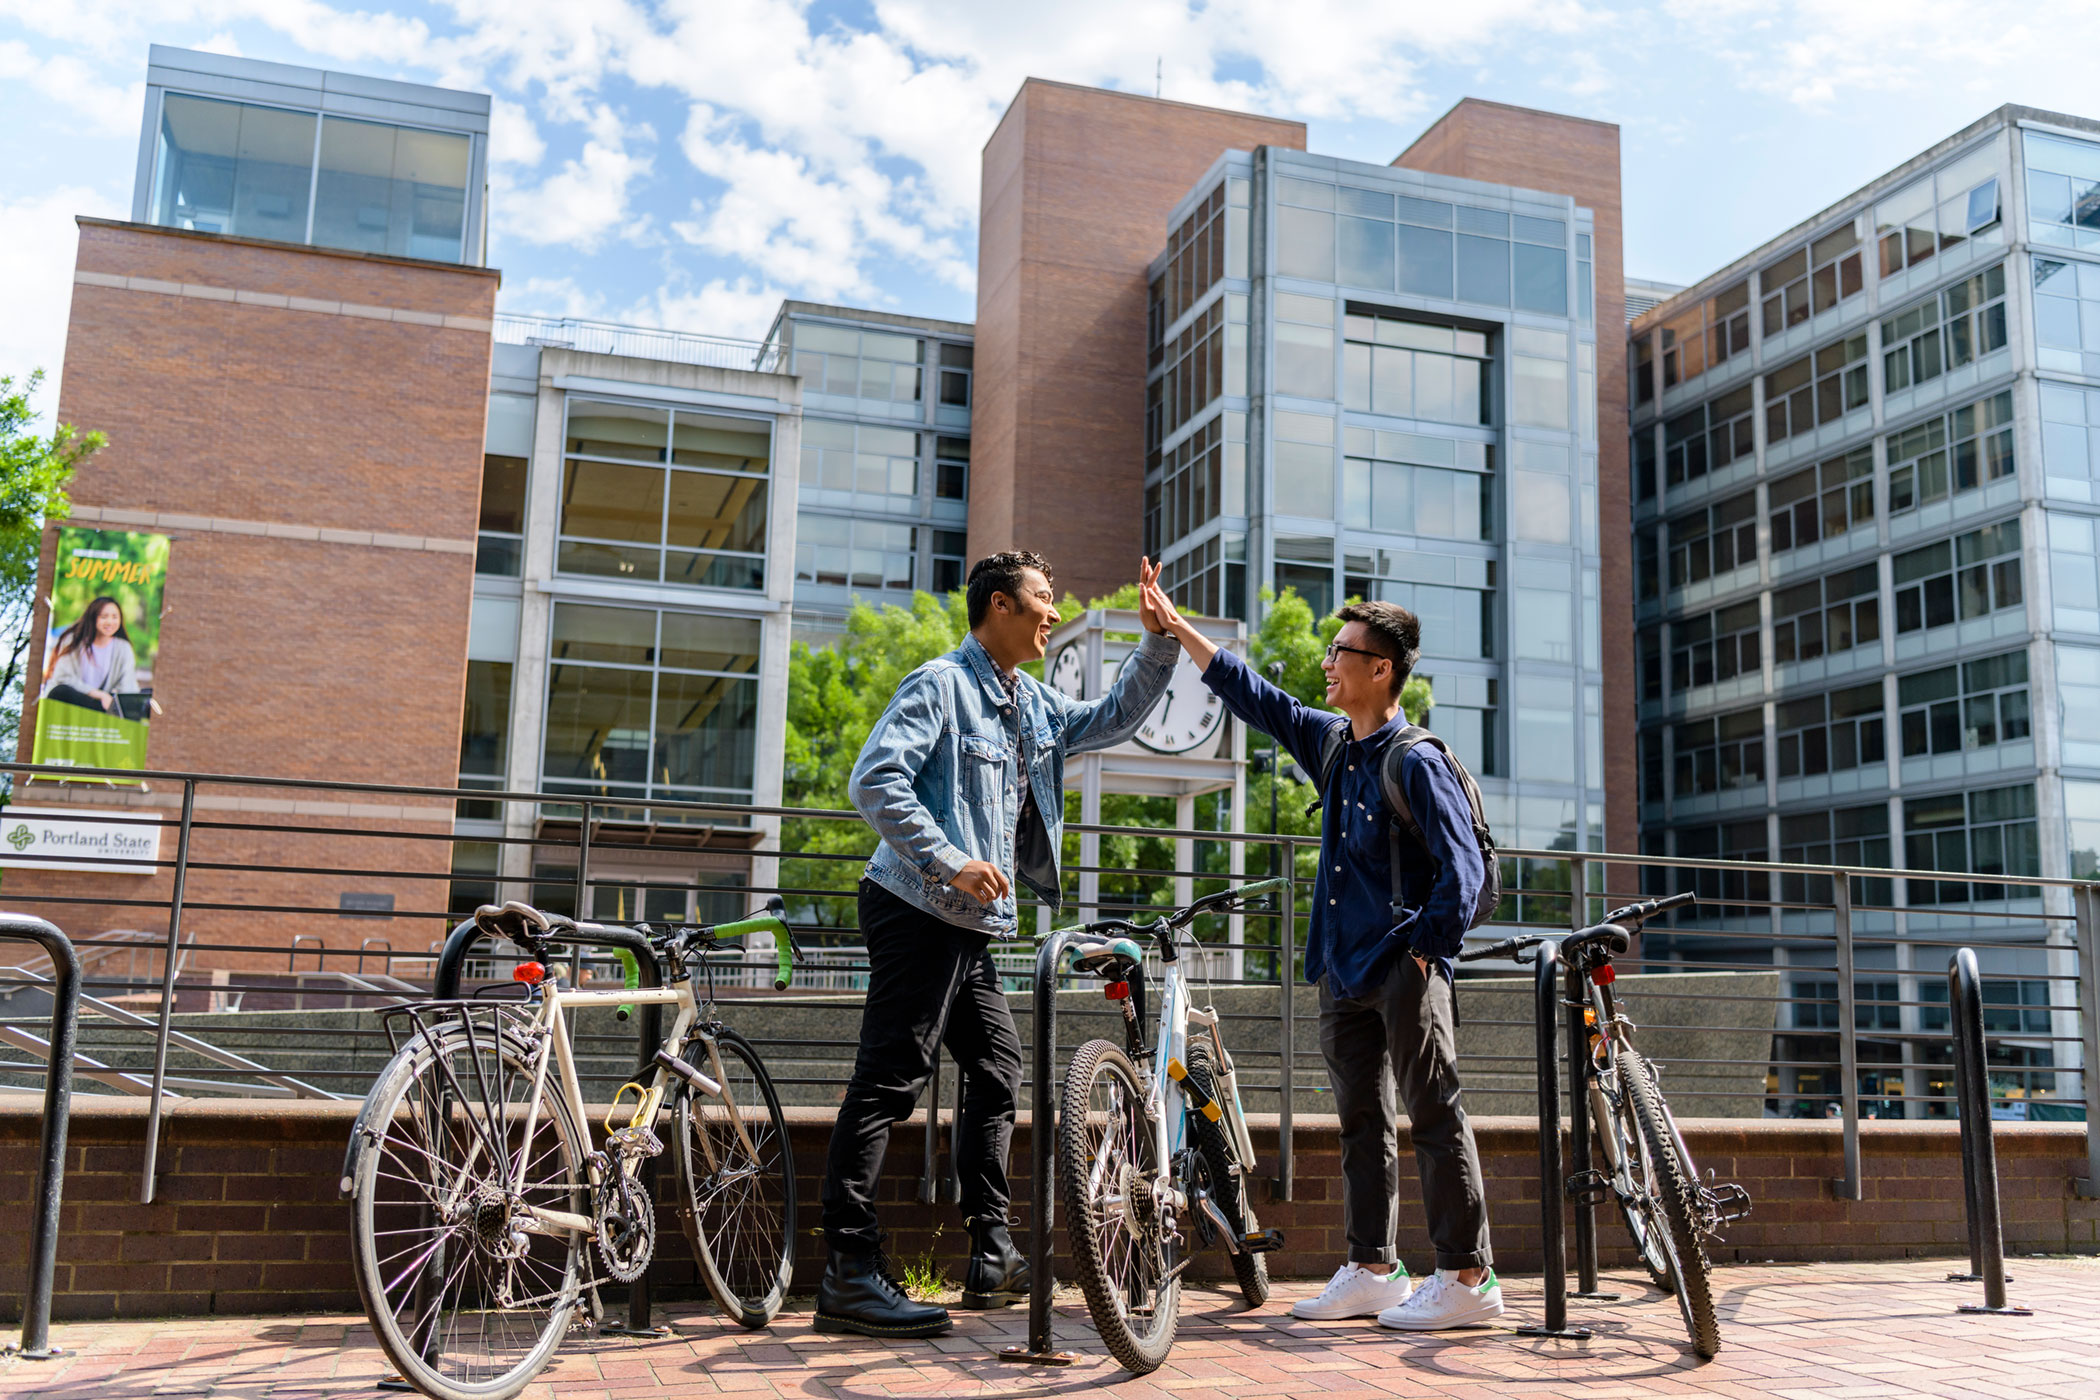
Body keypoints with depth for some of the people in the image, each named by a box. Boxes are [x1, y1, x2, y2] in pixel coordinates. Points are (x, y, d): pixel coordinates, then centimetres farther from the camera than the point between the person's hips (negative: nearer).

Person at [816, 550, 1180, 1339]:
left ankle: (992, 1255, 21)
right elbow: (875, 779, -19)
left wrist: (1159, 640, 14)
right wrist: (950, 861, -24)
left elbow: (1114, 720, 27)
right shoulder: (940, 685, -10)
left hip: (972, 927, 10)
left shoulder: (1032, 706, 17)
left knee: (998, 1072, 13)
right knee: (887, 1083, -10)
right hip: (919, 915, -10)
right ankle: (848, 1274, -8)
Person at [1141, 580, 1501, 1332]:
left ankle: (1467, 1278, 1)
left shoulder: (1417, 762, -11)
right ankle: (1372, 1271, 20)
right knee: (1361, 1122, 12)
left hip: (1404, 972, -8)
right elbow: (1250, 693, 19)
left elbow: (1463, 869, -14)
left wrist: (1426, 952, -16)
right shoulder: (1331, 744, 11)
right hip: (1344, 972, 8)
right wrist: (1175, 625, 20)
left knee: (1435, 1117, -4)